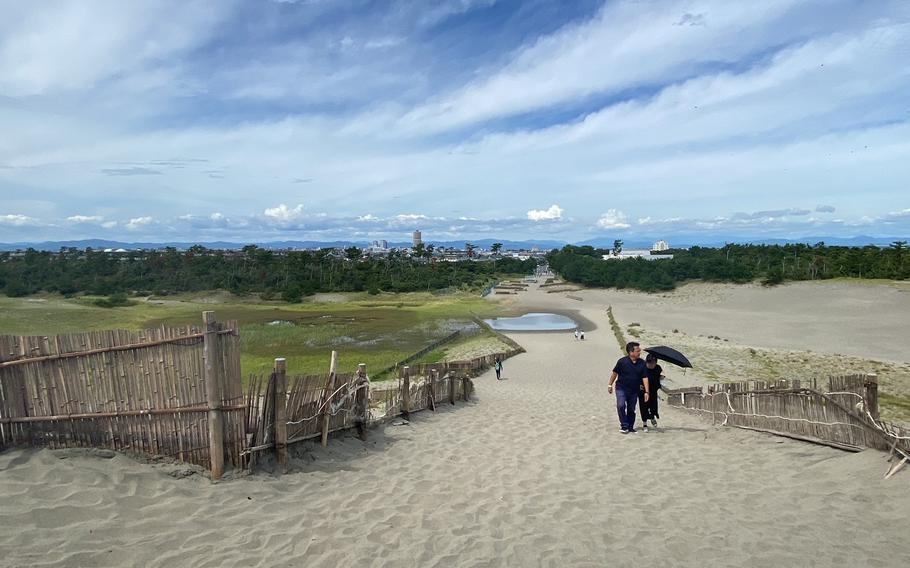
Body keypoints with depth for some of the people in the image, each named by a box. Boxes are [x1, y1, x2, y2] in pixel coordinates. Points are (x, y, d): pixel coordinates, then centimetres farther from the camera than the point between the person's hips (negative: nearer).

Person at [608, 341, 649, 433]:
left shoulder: (642, 363, -6)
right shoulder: (622, 361, -14)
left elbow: (645, 378, -4)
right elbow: (615, 373, -1)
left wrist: (647, 392, -8)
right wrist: (610, 385, 5)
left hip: (634, 390, 3)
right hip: (621, 388, -3)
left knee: (631, 409, 11)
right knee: (621, 406, -19)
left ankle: (630, 427, 27)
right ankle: (624, 425, -4)